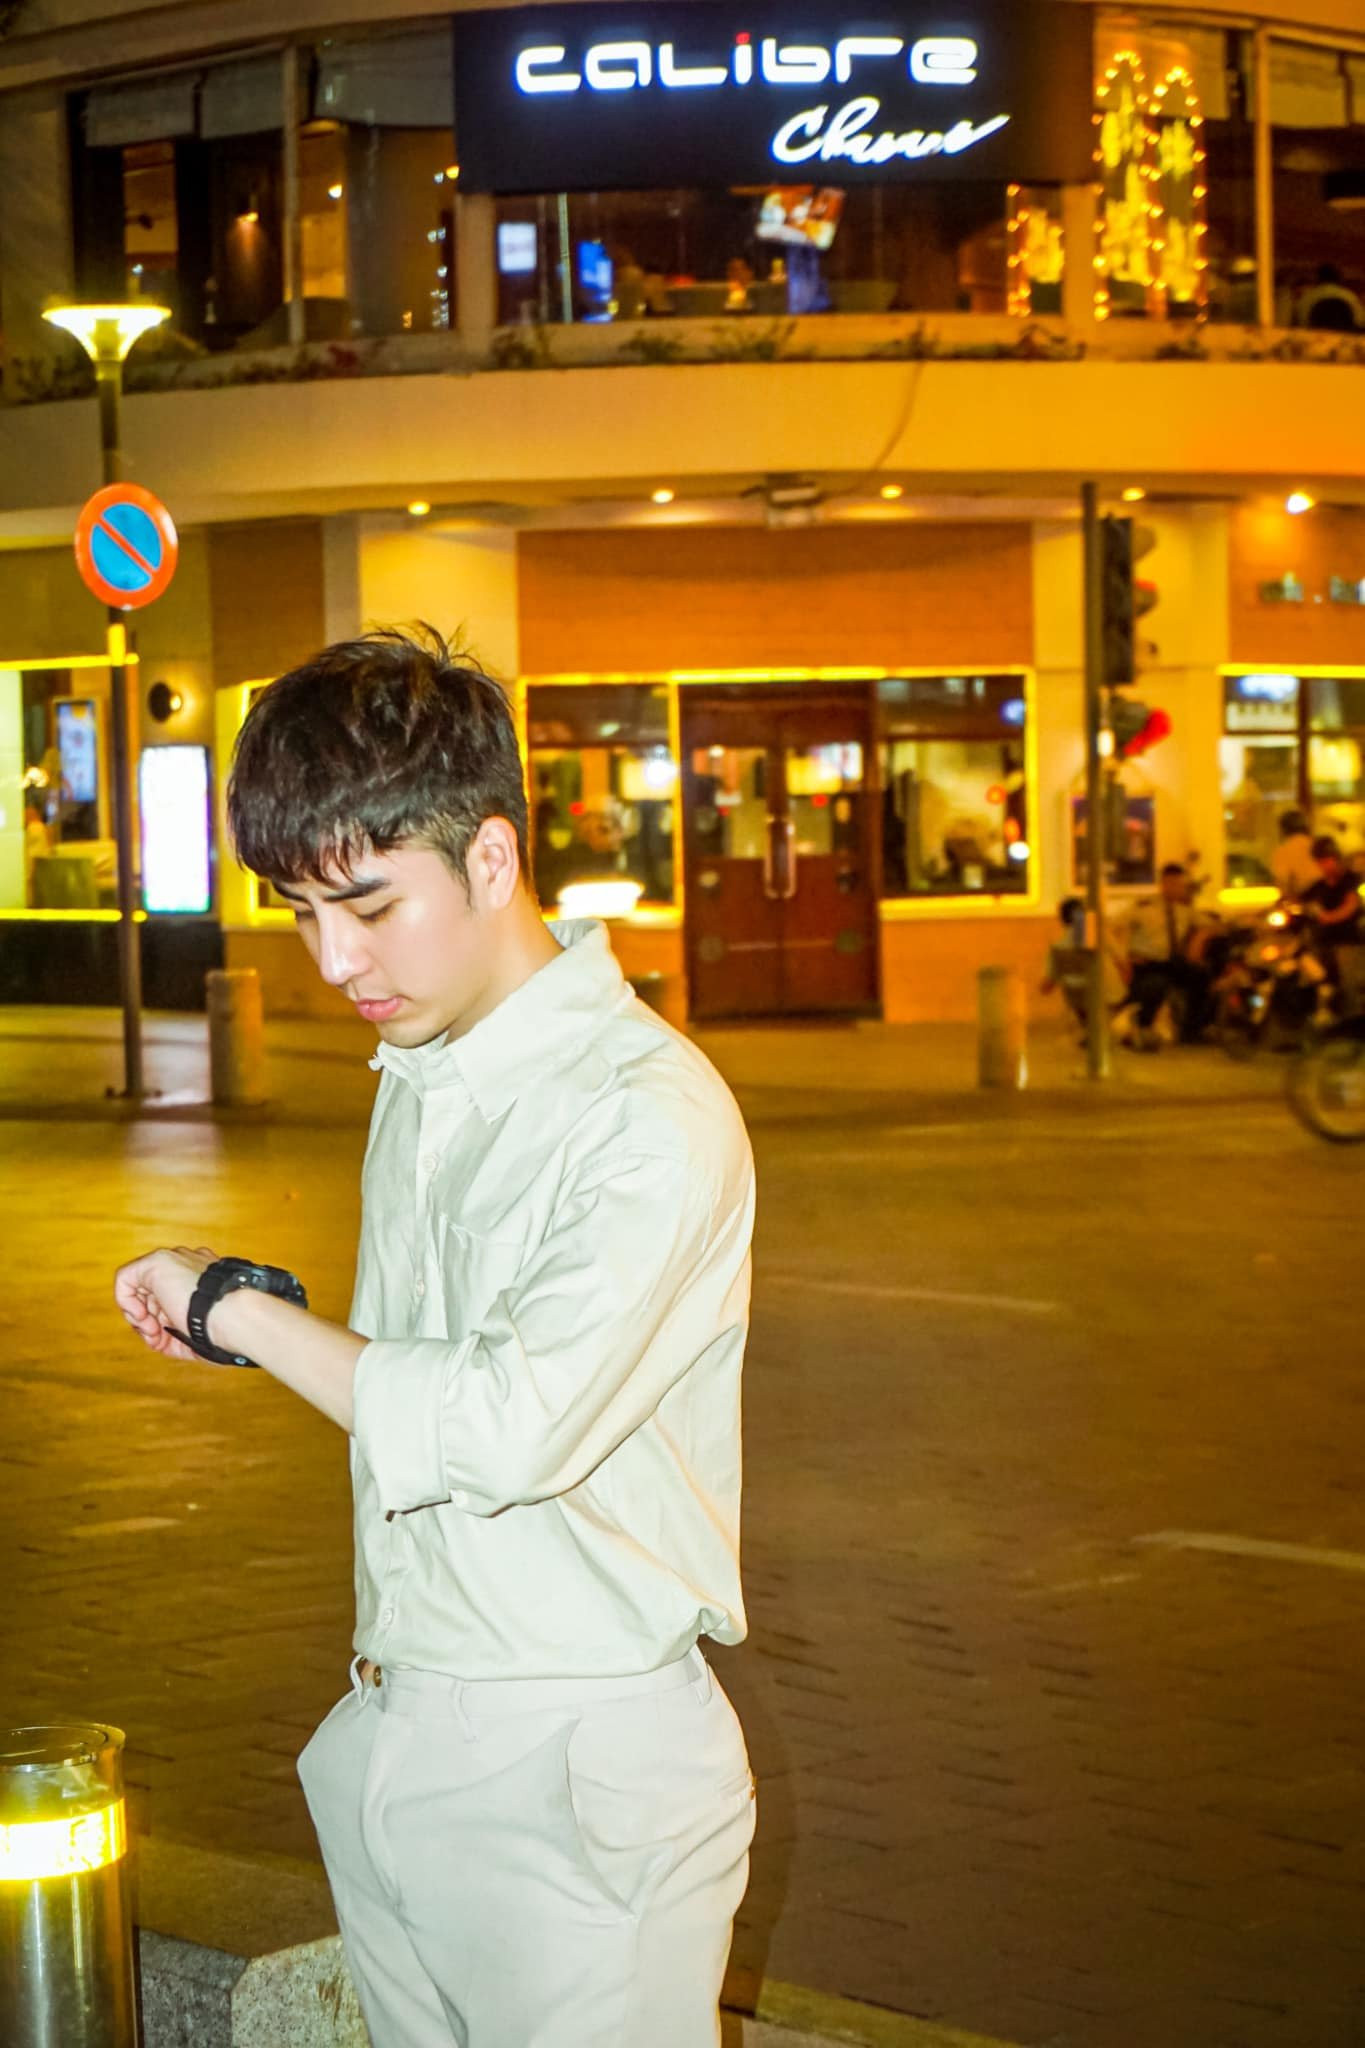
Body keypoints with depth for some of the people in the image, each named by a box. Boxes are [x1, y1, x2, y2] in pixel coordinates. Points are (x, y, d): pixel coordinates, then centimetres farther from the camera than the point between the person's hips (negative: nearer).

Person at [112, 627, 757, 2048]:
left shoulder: (652, 1118, -16)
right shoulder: (418, 1078, 11)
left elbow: (510, 1431, -25)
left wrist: (243, 1311, -13)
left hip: (573, 1773, -7)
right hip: (391, 1736, 7)